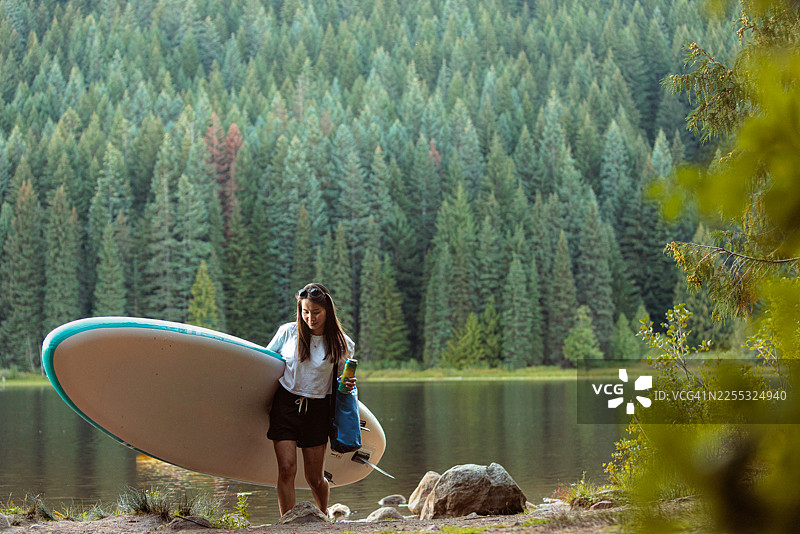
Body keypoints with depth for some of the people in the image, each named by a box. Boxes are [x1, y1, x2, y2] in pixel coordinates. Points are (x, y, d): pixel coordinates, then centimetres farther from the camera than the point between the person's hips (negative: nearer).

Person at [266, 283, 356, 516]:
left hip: (317, 410, 0)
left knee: (315, 478, 6)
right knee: (287, 470, -11)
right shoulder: (288, 331, -1)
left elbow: (340, 379, 13)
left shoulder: (342, 344, 0)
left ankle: (324, 516, 35)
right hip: (285, 404, 0)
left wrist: (348, 386, -10)